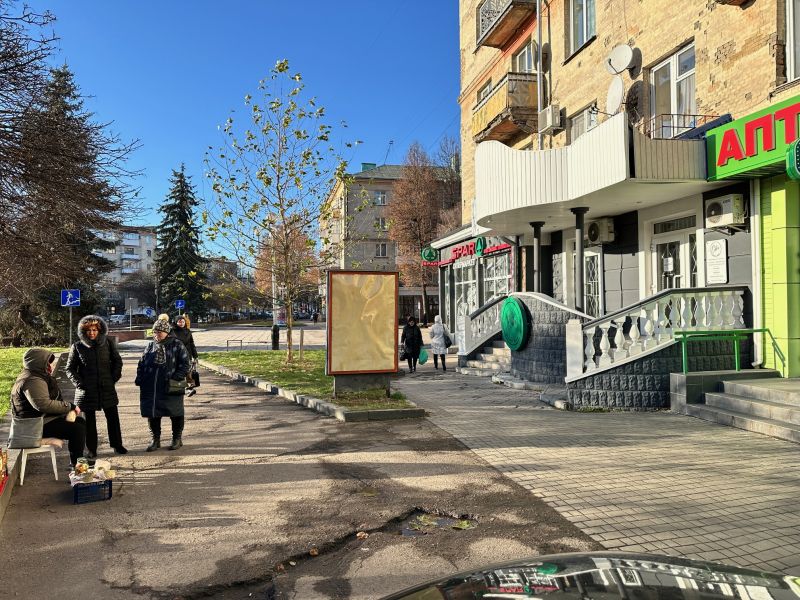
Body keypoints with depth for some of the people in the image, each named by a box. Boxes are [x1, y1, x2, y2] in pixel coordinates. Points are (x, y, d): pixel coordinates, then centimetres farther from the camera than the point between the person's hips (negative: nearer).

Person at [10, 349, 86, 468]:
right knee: (77, 429, -21)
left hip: (43, 419, 11)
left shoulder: (40, 376, 14)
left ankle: (76, 461, 16)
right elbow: (44, 404, -34)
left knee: (80, 422, 12)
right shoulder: (33, 381, -22)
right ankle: (76, 464, -9)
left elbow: (50, 400, 21)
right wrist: (70, 406, -25)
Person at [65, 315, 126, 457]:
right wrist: (79, 383, -6)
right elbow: (70, 369, 4)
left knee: (113, 418, 8)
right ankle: (91, 450, 17)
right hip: (87, 391, -1)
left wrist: (114, 377, 1)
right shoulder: (77, 347, -2)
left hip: (107, 388, 2)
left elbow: (117, 361, 12)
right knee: (89, 421, 7)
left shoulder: (107, 343, 1)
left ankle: (117, 445, 22)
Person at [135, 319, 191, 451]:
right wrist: (140, 379, 2)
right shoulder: (150, 346, 11)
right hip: (150, 389, 4)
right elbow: (141, 364, 16)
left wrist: (175, 378, -15)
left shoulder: (177, 345, -4)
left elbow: (185, 365, -6)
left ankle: (177, 439, 22)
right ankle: (155, 439, 25)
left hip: (171, 388, -4)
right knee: (152, 414, 10)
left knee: (175, 414, 7)